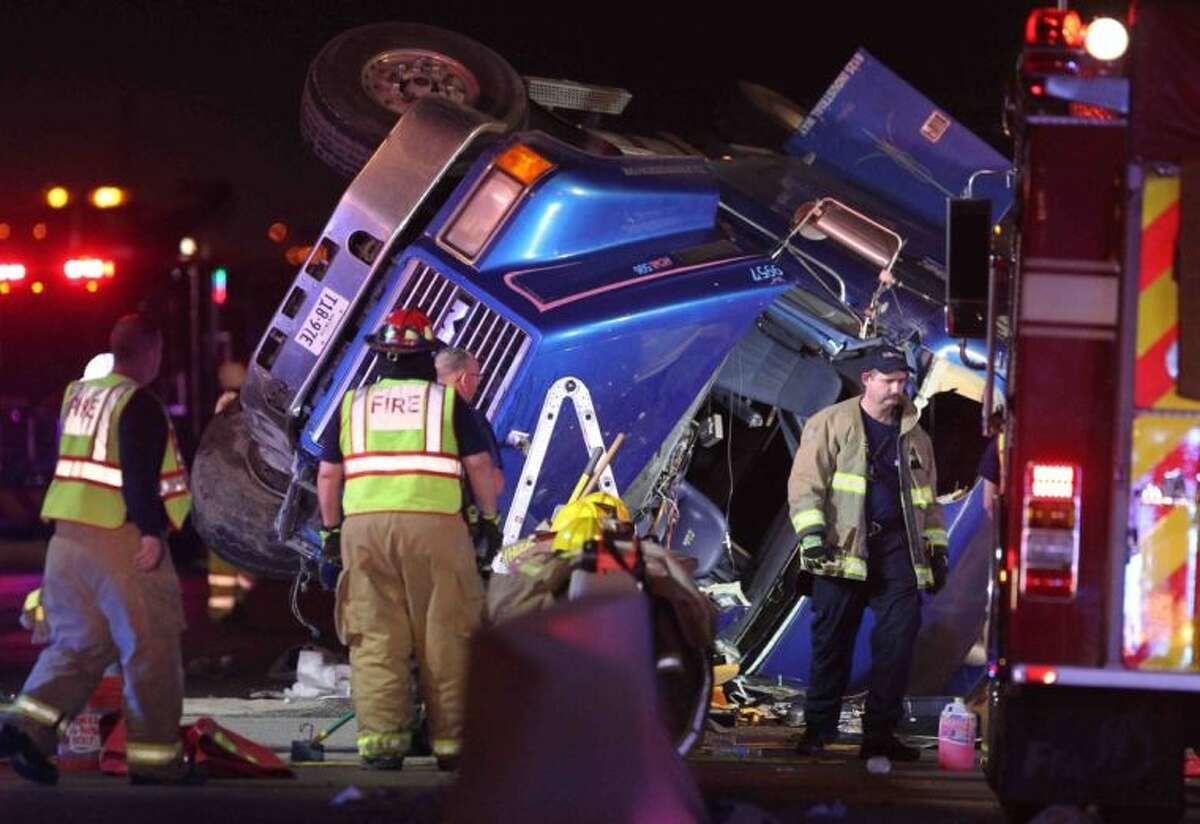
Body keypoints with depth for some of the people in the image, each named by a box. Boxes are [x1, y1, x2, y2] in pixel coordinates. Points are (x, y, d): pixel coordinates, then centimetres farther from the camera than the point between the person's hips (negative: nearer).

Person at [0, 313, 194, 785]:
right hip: (123, 542, -8)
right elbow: (140, 476, -20)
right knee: (150, 650, 1)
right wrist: (152, 531, -20)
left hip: (68, 536, 8)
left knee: (77, 643, 15)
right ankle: (154, 759, 3)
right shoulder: (139, 405, -12)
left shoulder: (77, 394, 14)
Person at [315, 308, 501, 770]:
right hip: (434, 524, -2)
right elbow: (479, 465, 5)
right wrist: (490, 518, 15)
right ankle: (450, 740, 6)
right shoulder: (448, 402, 7)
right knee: (444, 637, 4)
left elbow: (328, 474, 14)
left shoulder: (353, 403, 14)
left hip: (364, 524, 2)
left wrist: (331, 529, 23)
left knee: (375, 639, 3)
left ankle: (379, 740, -1)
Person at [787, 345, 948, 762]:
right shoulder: (831, 424, 3)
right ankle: (818, 728, 7)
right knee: (832, 641, -1)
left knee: (898, 639, -5)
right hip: (844, 547, -4)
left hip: (897, 549, 4)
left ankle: (880, 732, 0)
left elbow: (927, 499, 25)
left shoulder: (913, 435, 18)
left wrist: (936, 550, 19)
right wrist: (812, 535, -14)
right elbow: (806, 483, -3)